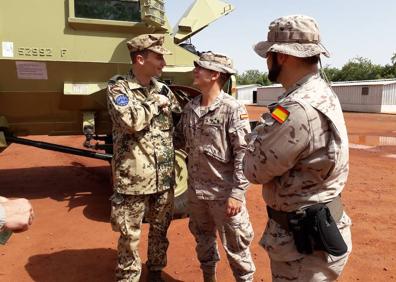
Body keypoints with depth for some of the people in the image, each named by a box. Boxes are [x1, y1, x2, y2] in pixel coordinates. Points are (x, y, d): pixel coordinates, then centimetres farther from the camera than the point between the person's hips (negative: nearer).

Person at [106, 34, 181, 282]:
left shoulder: (163, 90, 7)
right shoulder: (118, 88, -8)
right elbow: (131, 121, -25)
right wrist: (155, 102, -13)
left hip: (164, 177, 5)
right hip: (134, 179, -5)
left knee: (160, 229, 19)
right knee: (130, 236, 9)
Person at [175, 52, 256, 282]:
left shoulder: (232, 109, -15)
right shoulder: (190, 108, 4)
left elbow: (244, 154, -17)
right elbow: (180, 140, 15)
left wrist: (237, 193, -20)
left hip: (224, 192, -6)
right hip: (196, 190, 6)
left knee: (235, 246, 8)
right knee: (203, 239, 23)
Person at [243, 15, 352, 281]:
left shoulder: (297, 109, -30)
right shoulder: (322, 92, 3)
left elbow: (254, 170, -19)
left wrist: (260, 131, -5)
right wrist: (269, 131, -4)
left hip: (304, 240, -9)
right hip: (310, 226, 10)